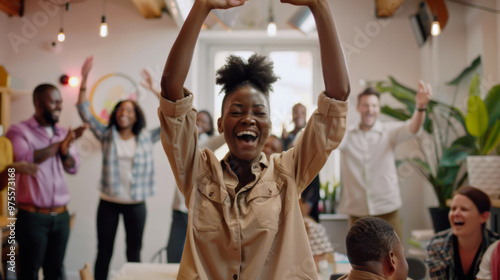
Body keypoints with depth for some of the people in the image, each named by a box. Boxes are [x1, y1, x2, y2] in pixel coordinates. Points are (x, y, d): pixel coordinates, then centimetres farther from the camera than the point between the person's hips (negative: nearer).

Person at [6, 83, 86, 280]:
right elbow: (24, 159, -20)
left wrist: (65, 152, -14)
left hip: (61, 215, 5)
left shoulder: (63, 133, 12)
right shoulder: (19, 131, -4)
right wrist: (58, 145, -15)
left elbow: (73, 167, 7)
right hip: (32, 216, -5)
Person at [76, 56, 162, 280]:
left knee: (134, 253, 11)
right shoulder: (107, 135, 3)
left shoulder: (146, 138, 1)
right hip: (108, 203, 0)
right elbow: (85, 112, -3)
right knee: (104, 252, 9)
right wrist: (84, 79, -13)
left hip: (136, 204, 0)